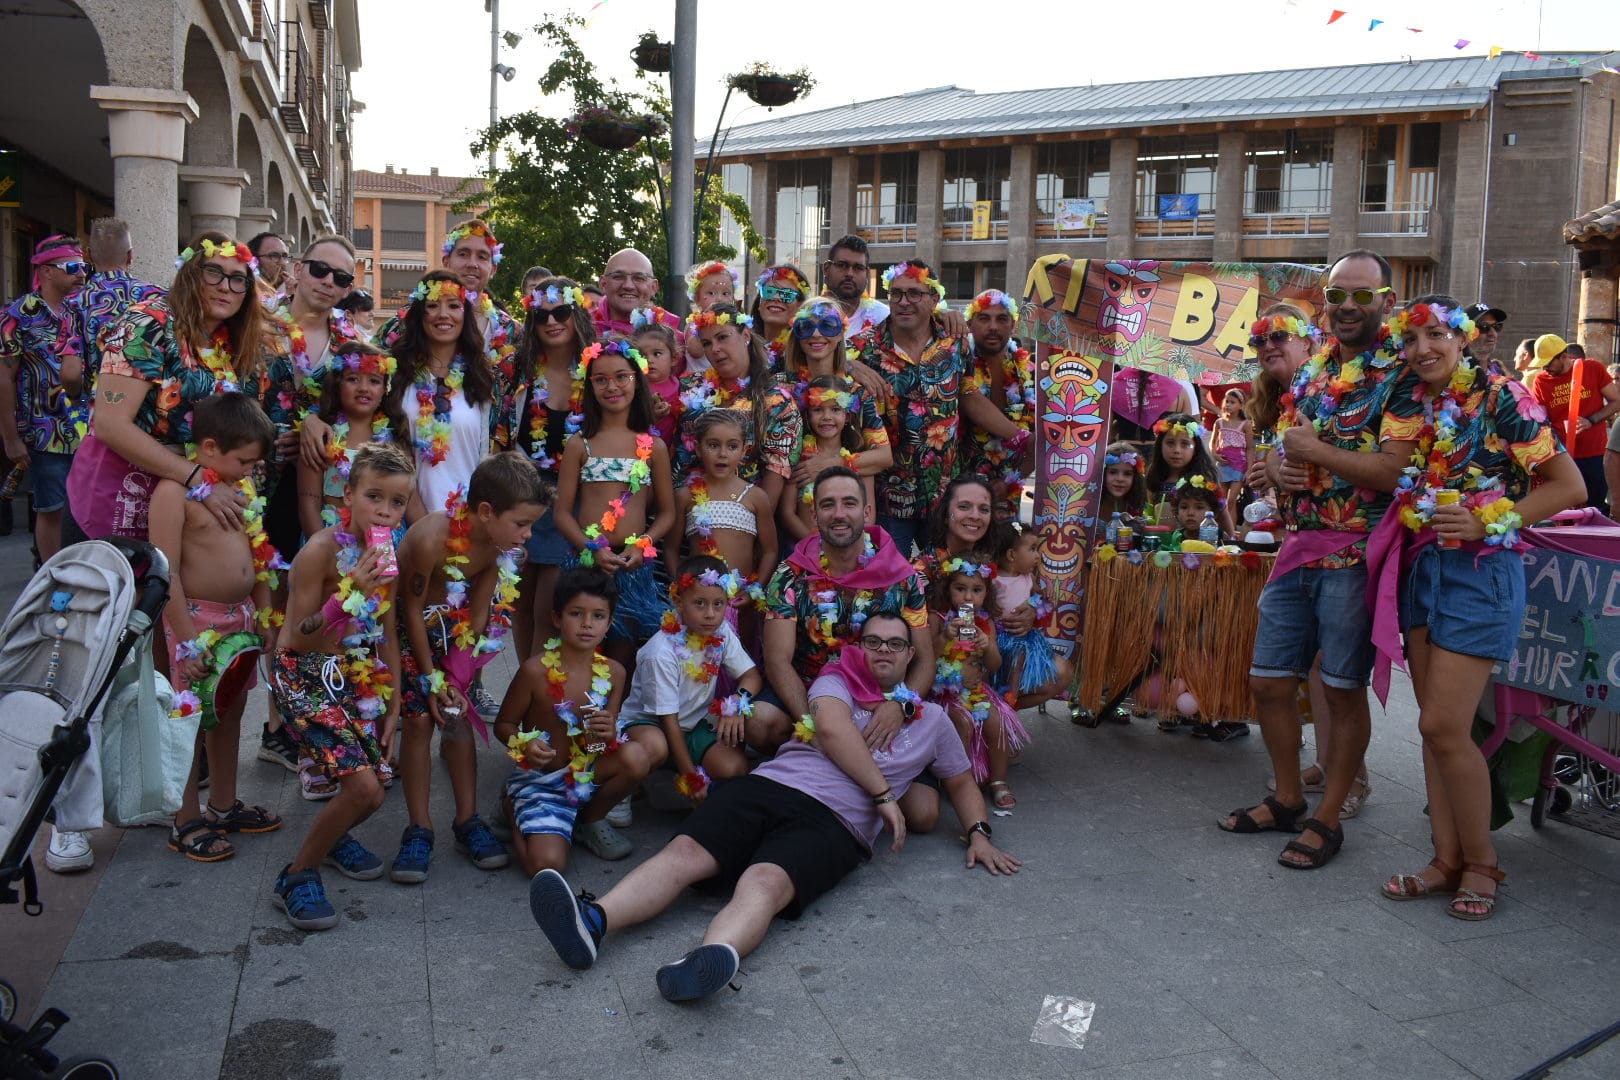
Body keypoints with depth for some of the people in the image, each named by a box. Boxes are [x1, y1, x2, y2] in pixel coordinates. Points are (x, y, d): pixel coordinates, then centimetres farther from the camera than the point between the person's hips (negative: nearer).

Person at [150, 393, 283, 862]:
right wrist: (188, 640, -20)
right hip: (198, 618, -7)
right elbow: (166, 573, -19)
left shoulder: (240, 485, 6)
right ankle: (185, 823, 15)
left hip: (242, 616, 7)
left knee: (231, 712, 17)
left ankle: (224, 805, 32)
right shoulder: (175, 490, -17)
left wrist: (265, 613, 12)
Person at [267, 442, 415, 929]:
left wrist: (393, 702, 9)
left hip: (357, 679, 7)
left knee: (371, 793, 3)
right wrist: (351, 594, -31)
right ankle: (297, 875, 2)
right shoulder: (322, 550, -19)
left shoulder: (387, 556, 1)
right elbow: (299, 641, -19)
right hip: (305, 679, -7)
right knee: (362, 785, -20)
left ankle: (332, 836, 38)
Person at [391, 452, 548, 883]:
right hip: (407, 626, -4)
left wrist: (456, 675, -13)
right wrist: (431, 677, -17)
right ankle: (419, 829, 3)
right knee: (419, 719, -7)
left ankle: (467, 821, 11)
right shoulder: (430, 538, -36)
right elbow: (412, 610, -23)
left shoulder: (498, 545, -20)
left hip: (453, 627, 4)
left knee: (457, 716, 3)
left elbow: (476, 614, -10)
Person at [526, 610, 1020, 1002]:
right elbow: (832, 729, 0)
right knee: (684, 851, -26)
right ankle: (592, 921, -47)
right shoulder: (836, 682, 20)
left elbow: (961, 781, 36)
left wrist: (978, 833, 18)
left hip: (833, 822, -2)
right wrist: (882, 794, -2)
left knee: (766, 881, -36)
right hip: (768, 785, 2)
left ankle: (716, 957, -65)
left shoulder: (931, 719, 27)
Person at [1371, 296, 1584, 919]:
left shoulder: (1501, 398, -8)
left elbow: (1568, 486, -9)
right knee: (1434, 727, 8)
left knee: (1445, 726, -10)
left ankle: (1481, 863, 8)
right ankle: (1447, 860, 17)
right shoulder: (1412, 409, 10)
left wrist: (1489, 522, -16)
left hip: (1482, 570, -6)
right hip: (1422, 567, 6)